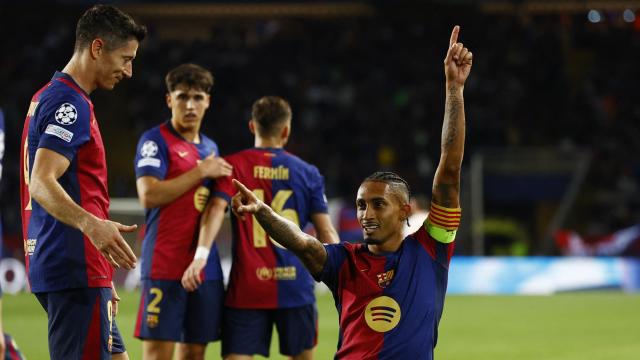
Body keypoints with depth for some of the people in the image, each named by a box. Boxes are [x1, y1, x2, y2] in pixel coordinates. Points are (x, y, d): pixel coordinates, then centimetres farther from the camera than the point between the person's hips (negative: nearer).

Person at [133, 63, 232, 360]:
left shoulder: (210, 147, 19)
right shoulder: (156, 141, -4)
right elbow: (149, 195, -18)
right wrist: (200, 172, -12)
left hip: (205, 266, 7)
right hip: (164, 265, -7)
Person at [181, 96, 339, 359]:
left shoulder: (233, 166, 3)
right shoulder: (308, 173, 7)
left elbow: (217, 208, -13)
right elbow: (326, 233, 6)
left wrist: (201, 253, -22)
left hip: (246, 287, -1)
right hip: (295, 286, 1)